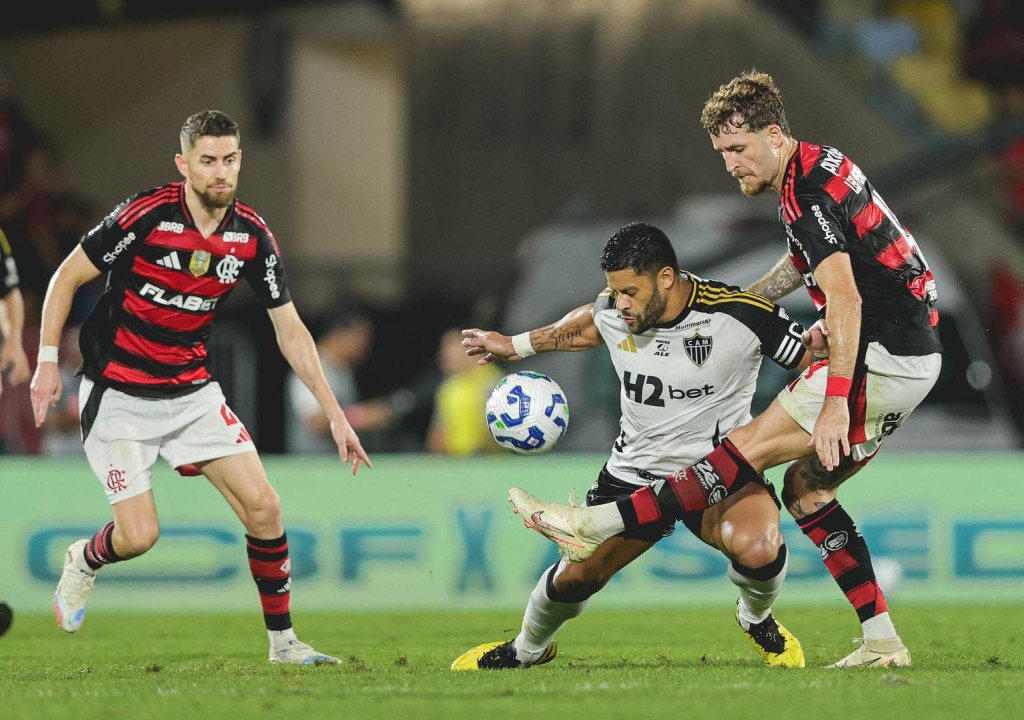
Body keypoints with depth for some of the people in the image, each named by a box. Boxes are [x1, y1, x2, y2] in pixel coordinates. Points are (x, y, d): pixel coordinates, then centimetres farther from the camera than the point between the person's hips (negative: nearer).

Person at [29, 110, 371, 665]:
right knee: (138, 536, -11)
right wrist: (47, 360, -15)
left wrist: (334, 413, -1)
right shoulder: (146, 214, -19)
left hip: (193, 391, 4)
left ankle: (283, 640, 7)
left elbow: (290, 331, 3)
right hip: (118, 394, -4)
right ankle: (84, 562, 25)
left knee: (263, 507, -7)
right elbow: (67, 278, -9)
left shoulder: (252, 235, -4)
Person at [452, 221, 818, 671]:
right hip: (634, 472, 4)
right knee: (576, 575, 0)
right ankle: (528, 650, 34)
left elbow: (813, 359, -9)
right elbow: (582, 327, 19)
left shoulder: (739, 314, -22)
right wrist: (516, 346, 27)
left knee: (757, 548, -33)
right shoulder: (610, 313, -8)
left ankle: (756, 619, 3)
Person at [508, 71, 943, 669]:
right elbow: (804, 262, 35)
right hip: (908, 355, 10)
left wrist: (836, 401, -32)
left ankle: (596, 525, -14)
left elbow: (845, 299, -27)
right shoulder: (816, 168, 15)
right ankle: (883, 644, 9)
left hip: (885, 361, -10)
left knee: (751, 448, -11)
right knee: (807, 488, 13)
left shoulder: (808, 190, -17)